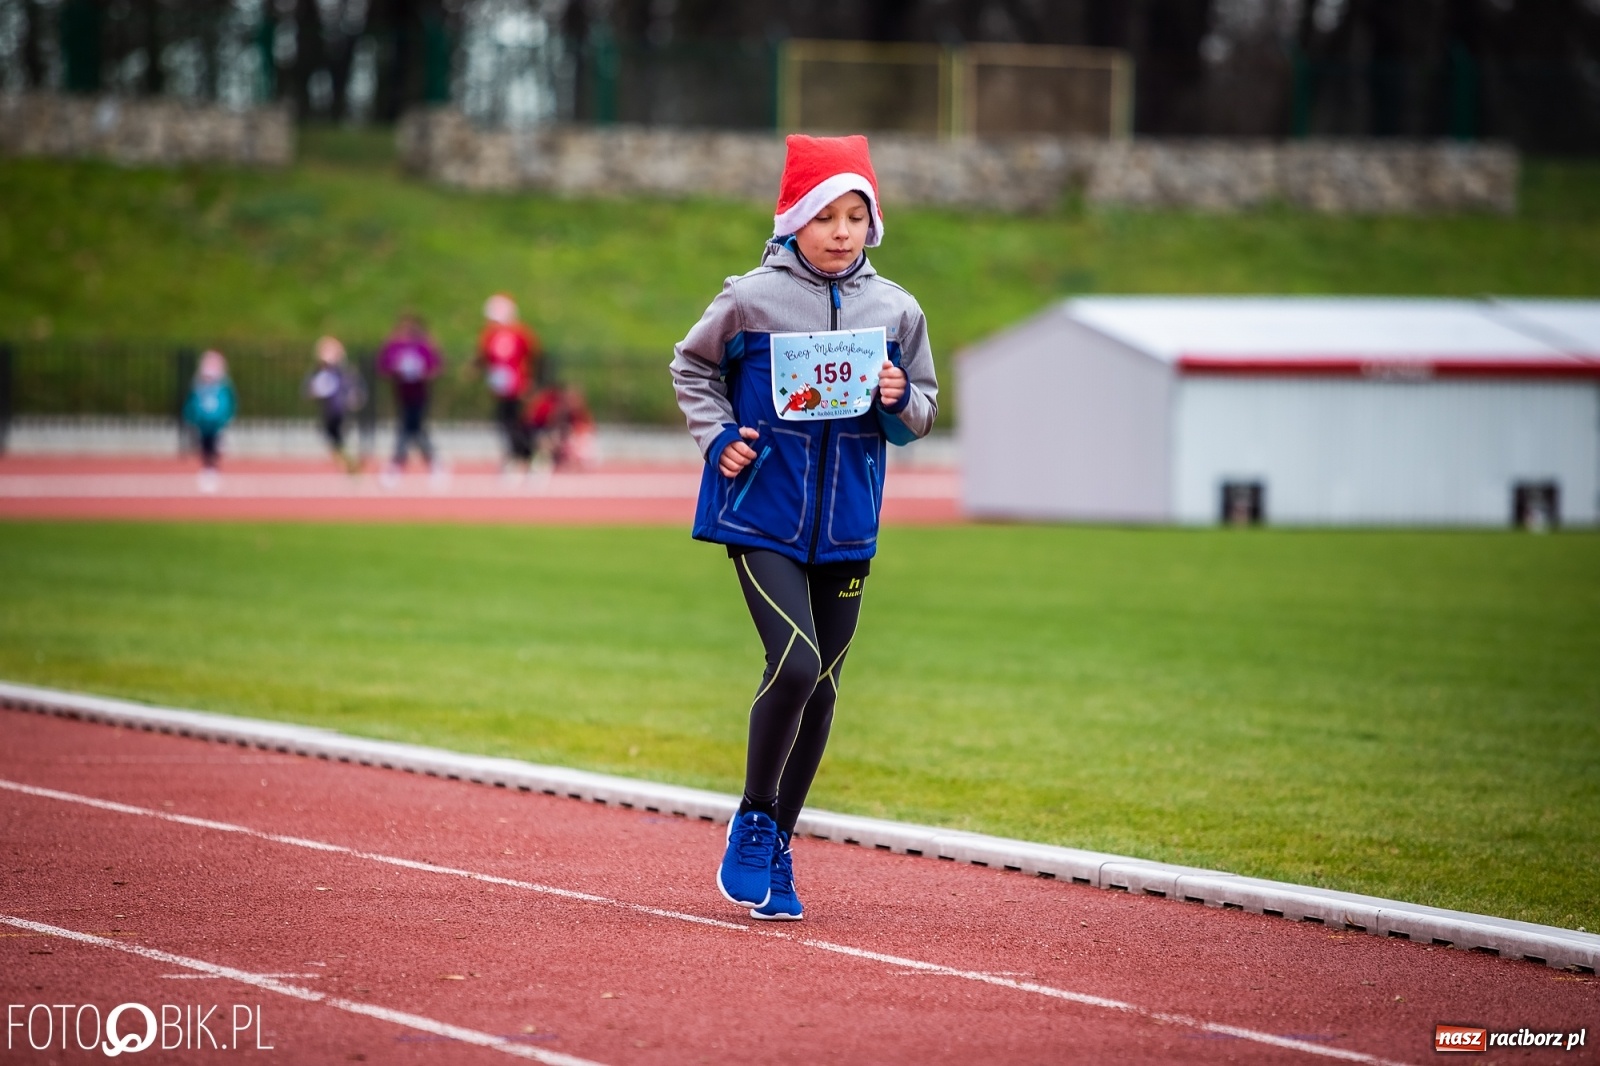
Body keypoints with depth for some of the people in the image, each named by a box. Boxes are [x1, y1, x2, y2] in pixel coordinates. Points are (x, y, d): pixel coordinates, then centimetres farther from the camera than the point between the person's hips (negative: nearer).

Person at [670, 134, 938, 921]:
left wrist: (900, 401, -9)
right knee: (795, 662, -19)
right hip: (762, 512, -4)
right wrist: (717, 436, -4)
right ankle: (752, 823, 2)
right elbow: (692, 367, 10)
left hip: (846, 523, 4)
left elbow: (920, 417, 13)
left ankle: (775, 852, 20)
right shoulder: (751, 299, -5)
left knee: (822, 686, 7)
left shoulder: (895, 309, 4)